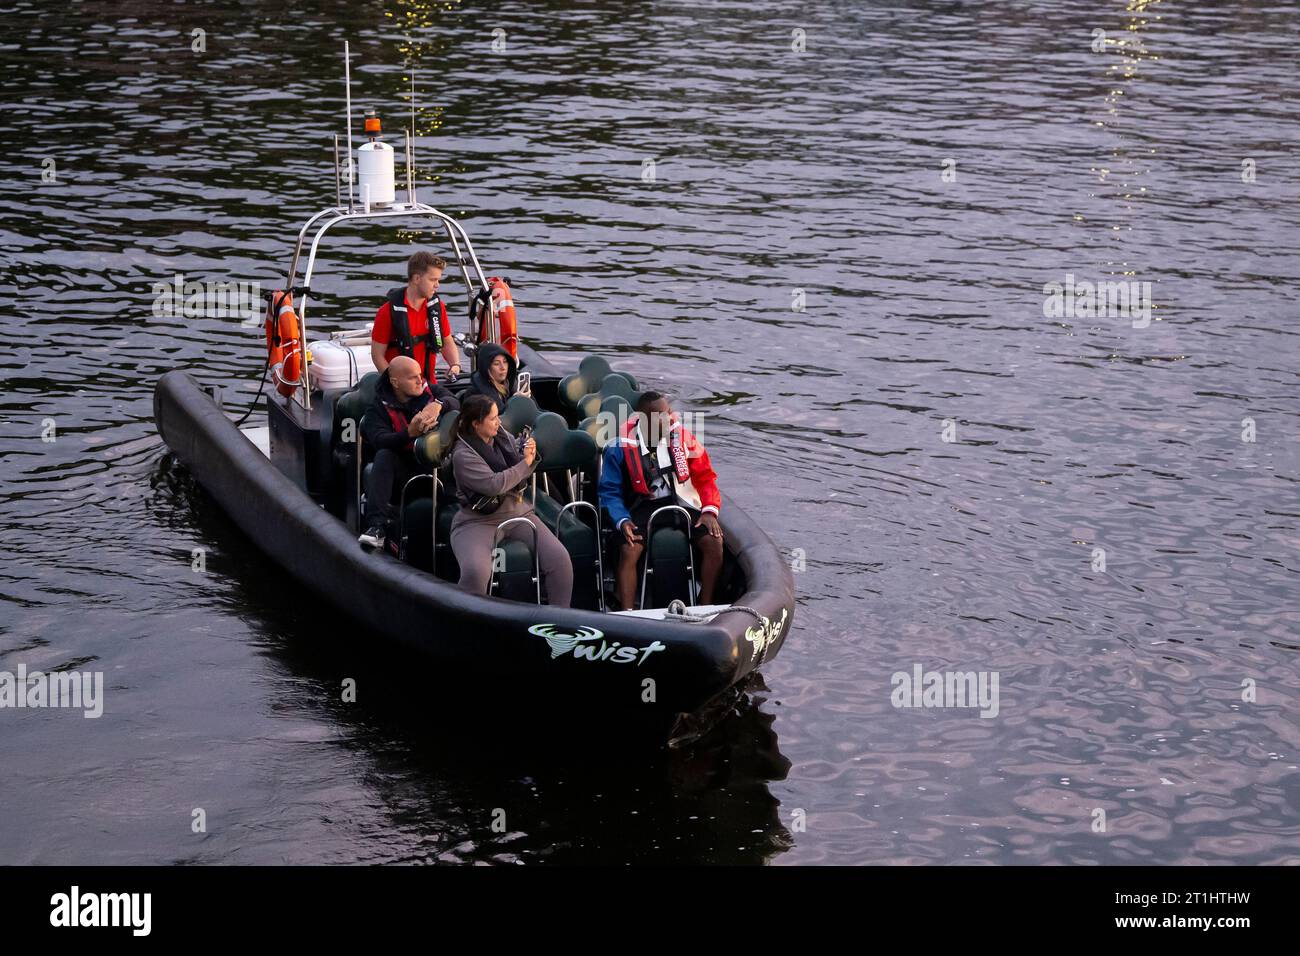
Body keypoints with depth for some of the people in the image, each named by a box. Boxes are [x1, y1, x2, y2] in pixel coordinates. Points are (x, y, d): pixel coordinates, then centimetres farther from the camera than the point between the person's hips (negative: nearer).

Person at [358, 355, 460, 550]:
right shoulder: (379, 408, 1)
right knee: (384, 456, -29)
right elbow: (380, 440, -18)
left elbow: (454, 403, -10)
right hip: (404, 470, -2)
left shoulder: (431, 391, 11)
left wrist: (438, 405, -33)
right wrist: (410, 433, -34)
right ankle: (377, 526, -37)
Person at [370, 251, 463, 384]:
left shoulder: (437, 307, 7)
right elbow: (377, 355, -6)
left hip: (430, 384, 4)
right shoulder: (388, 312, -8)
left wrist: (455, 366, -3)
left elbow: (447, 342, 17)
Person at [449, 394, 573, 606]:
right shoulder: (463, 455, -13)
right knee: (475, 572, -34)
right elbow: (494, 485, -22)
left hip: (517, 512, 6)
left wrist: (530, 455, -5)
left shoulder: (504, 437, 6)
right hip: (478, 522, -6)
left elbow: (521, 476, 17)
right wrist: (525, 463, -12)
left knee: (560, 558, -13)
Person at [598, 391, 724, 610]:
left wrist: (709, 510, -10)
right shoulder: (620, 446, -10)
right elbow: (609, 491, -3)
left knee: (713, 541, -21)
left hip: (681, 503, 2)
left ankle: (705, 607, -9)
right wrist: (622, 520, -21)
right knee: (628, 551, -29)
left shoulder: (682, 436, -3)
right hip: (643, 507, -2)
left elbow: (705, 476, 5)